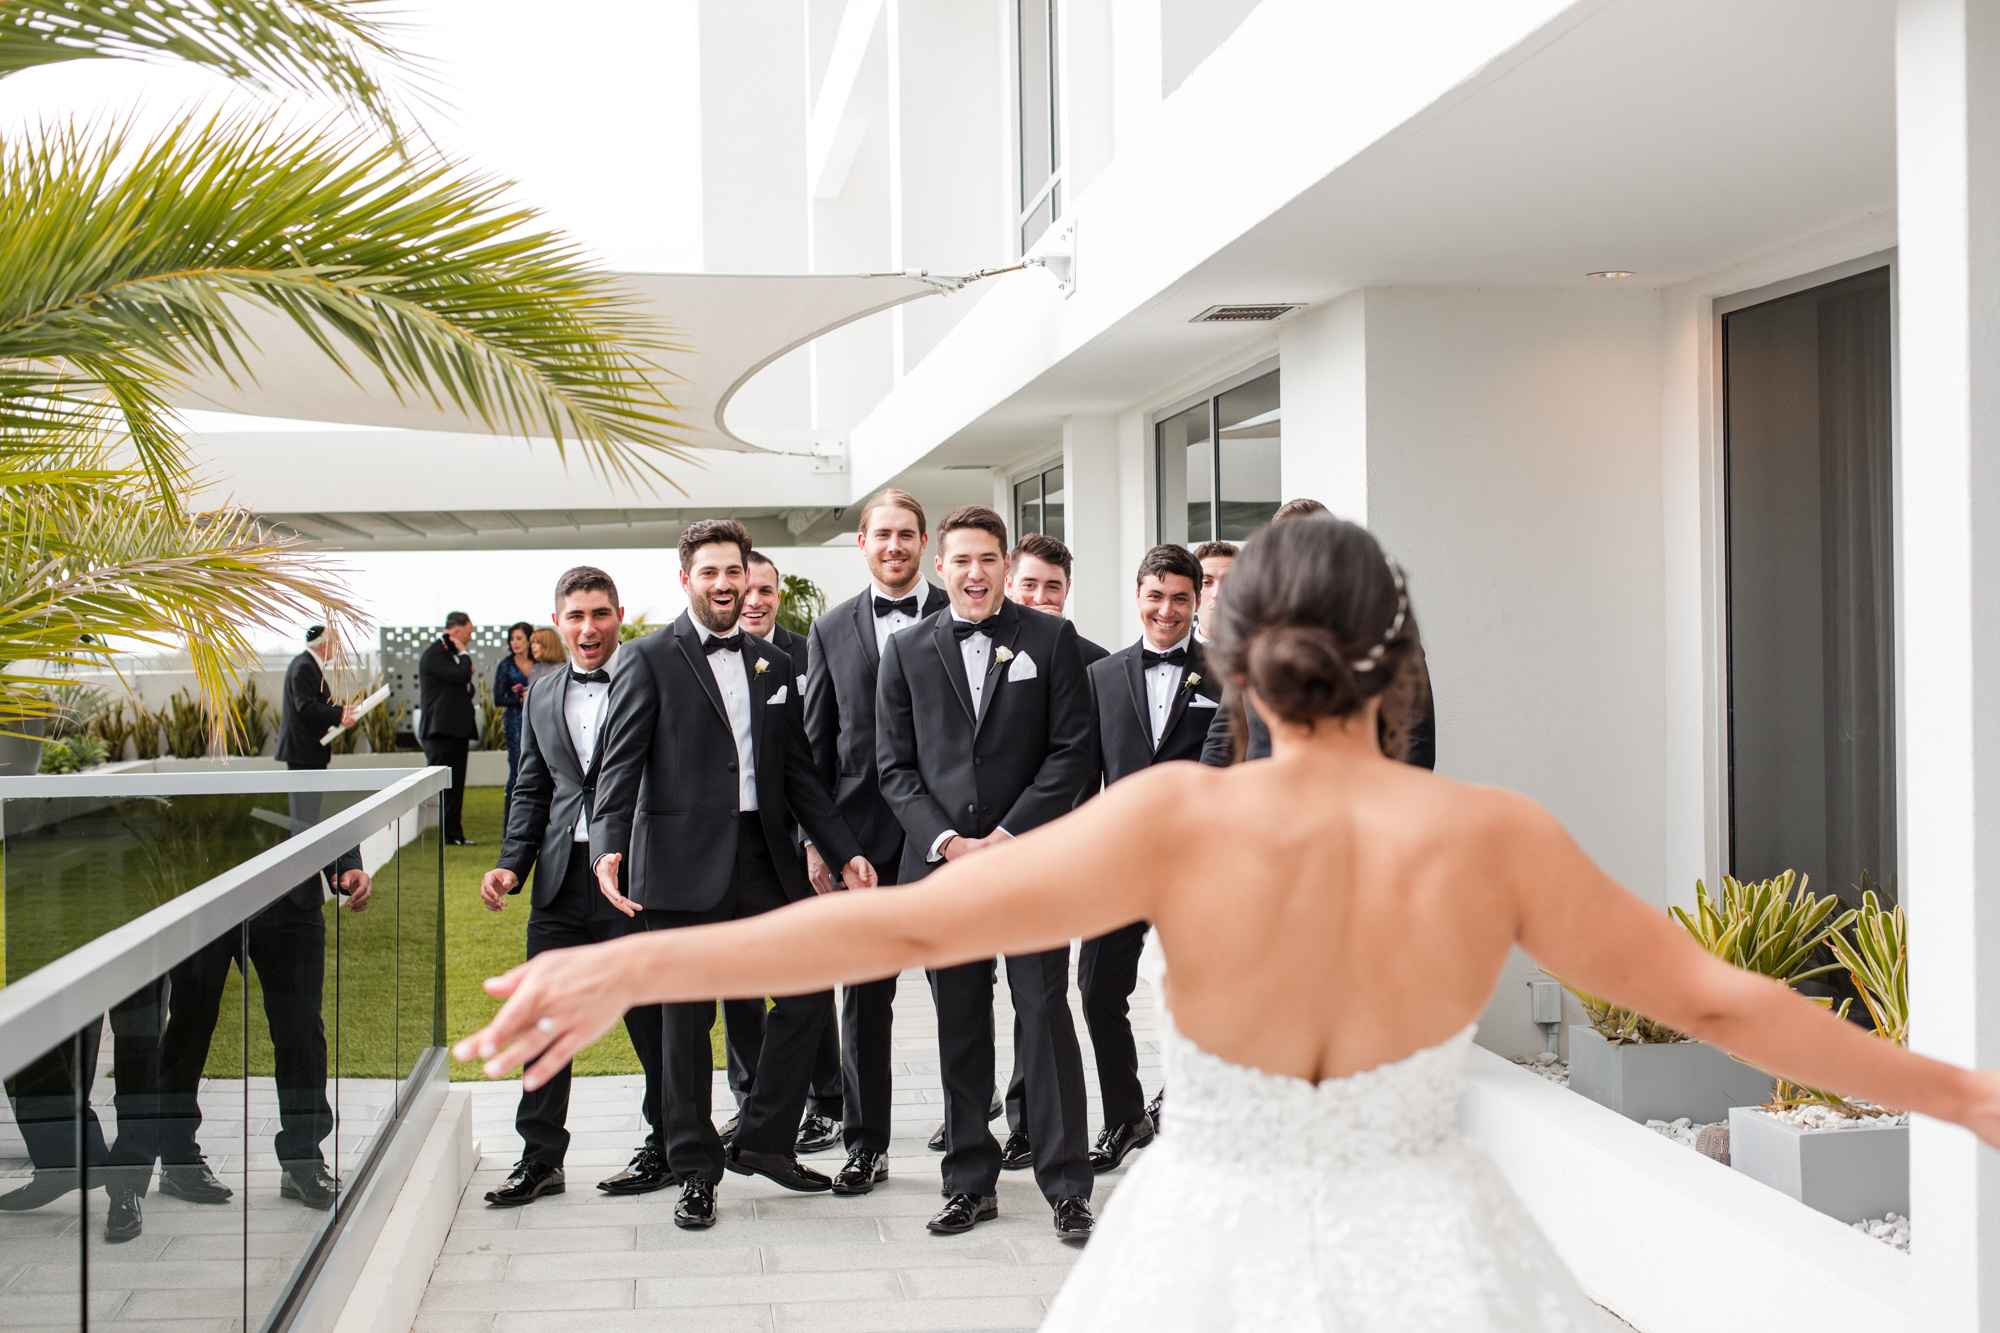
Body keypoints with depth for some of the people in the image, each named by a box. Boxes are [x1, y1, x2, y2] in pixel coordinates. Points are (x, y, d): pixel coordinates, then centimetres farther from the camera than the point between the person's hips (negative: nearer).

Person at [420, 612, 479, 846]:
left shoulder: (452, 653, 20)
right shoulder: (434, 655, -11)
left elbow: (465, 684, 27)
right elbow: (461, 675, -24)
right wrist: (464, 654, -7)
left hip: (457, 729, 10)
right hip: (441, 731, -10)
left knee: (455, 785, 9)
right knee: (444, 784, -6)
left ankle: (454, 834, 11)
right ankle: (448, 834, -4)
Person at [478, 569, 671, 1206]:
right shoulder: (542, 696, 14)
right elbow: (531, 790, 19)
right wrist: (511, 865, 6)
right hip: (562, 878, 5)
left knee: (651, 1020, 5)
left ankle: (666, 1150, 20)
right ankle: (540, 1158, 18)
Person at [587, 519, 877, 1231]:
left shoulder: (771, 664, 15)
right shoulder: (648, 659, 0)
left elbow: (799, 770, 16)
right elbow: (621, 763, -8)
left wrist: (844, 851, 9)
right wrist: (608, 846, -23)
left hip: (765, 862, 5)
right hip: (684, 866, -5)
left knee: (811, 992, 3)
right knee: (688, 1022, 3)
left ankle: (761, 1141, 20)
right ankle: (696, 1172, 16)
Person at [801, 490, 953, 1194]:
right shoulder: (831, 630, 9)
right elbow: (816, 745, 9)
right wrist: (815, 840, 3)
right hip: (862, 835, 2)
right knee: (863, 994, 7)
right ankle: (866, 1145, 16)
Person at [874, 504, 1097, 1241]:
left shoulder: (1051, 639, 4)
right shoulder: (906, 650, 9)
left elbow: (1073, 747, -1)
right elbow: (895, 765, 6)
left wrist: (1009, 835, -9)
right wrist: (947, 841, -7)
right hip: (941, 863, 2)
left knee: (1045, 1017, -2)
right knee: (960, 1029, 8)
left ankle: (1066, 1185, 6)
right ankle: (970, 1183, 17)